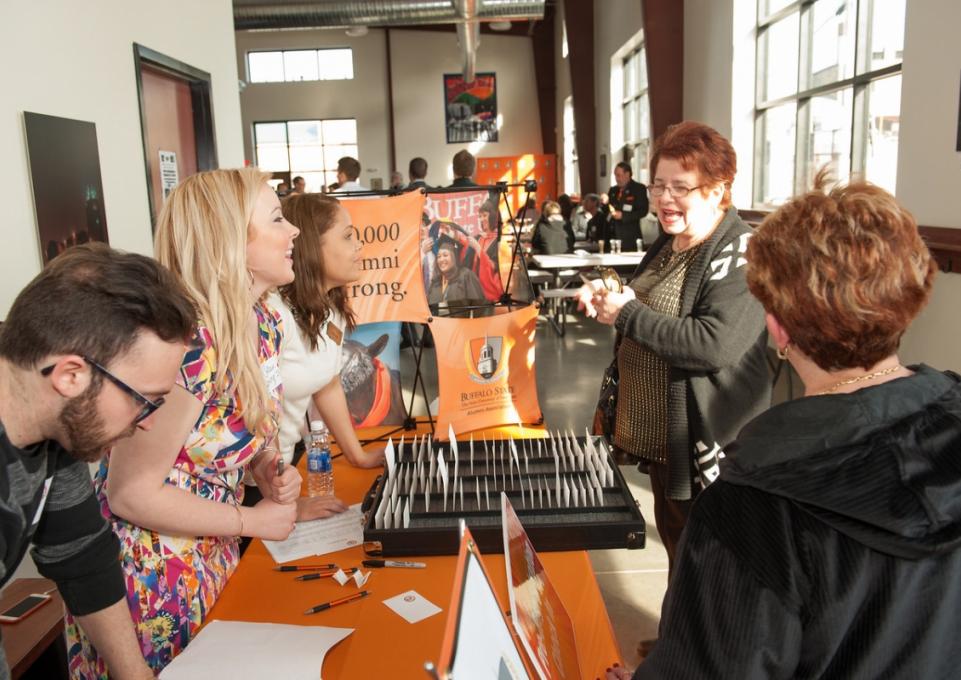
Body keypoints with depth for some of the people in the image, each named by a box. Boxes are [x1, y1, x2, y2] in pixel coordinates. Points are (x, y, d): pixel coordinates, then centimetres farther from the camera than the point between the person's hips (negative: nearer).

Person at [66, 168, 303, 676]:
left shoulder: (263, 324, -4)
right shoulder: (187, 344, -29)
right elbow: (131, 495, -24)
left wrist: (269, 468, -7)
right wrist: (253, 520, -16)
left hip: (214, 557, 7)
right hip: (151, 576, -7)